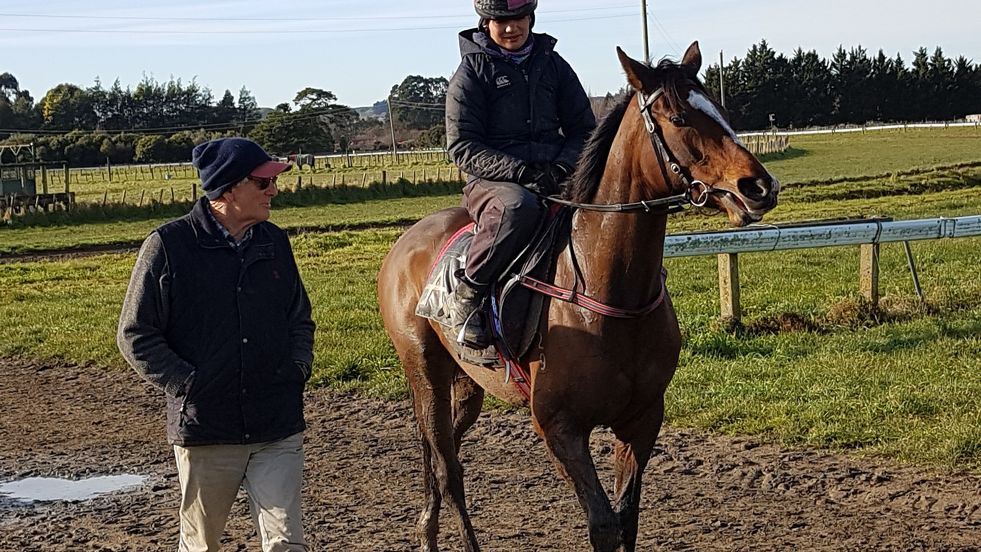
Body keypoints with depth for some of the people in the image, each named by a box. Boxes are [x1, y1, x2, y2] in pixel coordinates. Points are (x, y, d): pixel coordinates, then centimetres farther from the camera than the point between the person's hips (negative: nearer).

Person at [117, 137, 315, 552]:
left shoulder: (275, 243, 8)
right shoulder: (168, 246, -7)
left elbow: (300, 319, 21)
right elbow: (135, 335, -4)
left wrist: (299, 368, 4)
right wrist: (186, 385, -12)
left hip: (278, 430, 3)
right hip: (205, 430, -3)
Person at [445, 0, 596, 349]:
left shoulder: (552, 64, 14)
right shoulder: (472, 71, 1)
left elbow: (583, 129, 14)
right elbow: (462, 147, -7)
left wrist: (562, 167, -8)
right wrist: (521, 172, -20)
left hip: (557, 179, 4)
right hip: (493, 180, -4)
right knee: (518, 206, -41)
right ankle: (467, 294, -26)